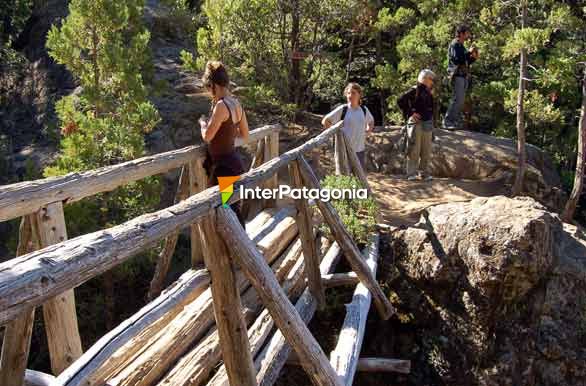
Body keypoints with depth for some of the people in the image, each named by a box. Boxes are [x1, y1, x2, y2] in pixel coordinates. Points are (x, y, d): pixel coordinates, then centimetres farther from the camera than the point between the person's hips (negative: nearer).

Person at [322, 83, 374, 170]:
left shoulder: (364, 110, 5)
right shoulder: (342, 109, -8)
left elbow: (371, 121, 27)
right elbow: (325, 121, -4)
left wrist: (368, 129, 10)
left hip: (359, 150, 5)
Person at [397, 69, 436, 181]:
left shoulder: (429, 94, 15)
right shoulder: (414, 91, -6)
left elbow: (431, 110, 20)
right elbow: (400, 101, -13)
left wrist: (432, 125, 14)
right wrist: (410, 113, -13)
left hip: (427, 124, 7)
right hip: (416, 123, -7)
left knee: (426, 151, 10)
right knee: (414, 150, -4)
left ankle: (423, 172, 20)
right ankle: (411, 174, 2)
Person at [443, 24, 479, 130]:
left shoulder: (461, 46, 21)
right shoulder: (454, 44, -6)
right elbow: (457, 60, -20)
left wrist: (473, 57, 8)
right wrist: (469, 52, -15)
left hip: (463, 76, 10)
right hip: (457, 76, -10)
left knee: (460, 101, 8)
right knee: (456, 100, -15)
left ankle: (456, 122, 12)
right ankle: (447, 122, -15)